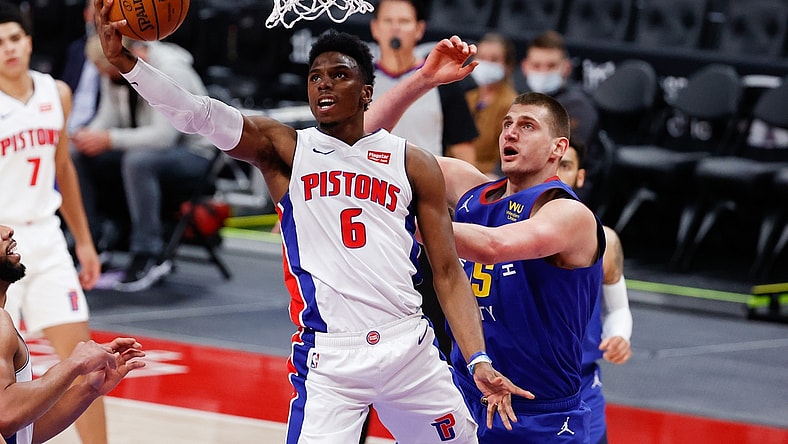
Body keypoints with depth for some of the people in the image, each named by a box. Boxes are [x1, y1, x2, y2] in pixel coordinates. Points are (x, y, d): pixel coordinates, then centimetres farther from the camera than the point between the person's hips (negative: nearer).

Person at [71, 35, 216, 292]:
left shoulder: (171, 72, -24)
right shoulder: (115, 72, 0)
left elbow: (164, 135, -31)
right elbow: (108, 117, 3)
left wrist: (110, 139, -33)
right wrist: (89, 135, -20)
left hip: (192, 153, -8)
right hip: (146, 148, 8)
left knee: (138, 161, -38)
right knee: (81, 157, -11)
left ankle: (147, 257, -33)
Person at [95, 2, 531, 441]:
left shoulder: (414, 165, 7)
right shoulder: (283, 149, 4)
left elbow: (448, 273, 7)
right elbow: (198, 113, -12)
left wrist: (479, 360, -4)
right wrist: (123, 59, -26)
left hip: (410, 350, 3)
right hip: (327, 360, -2)